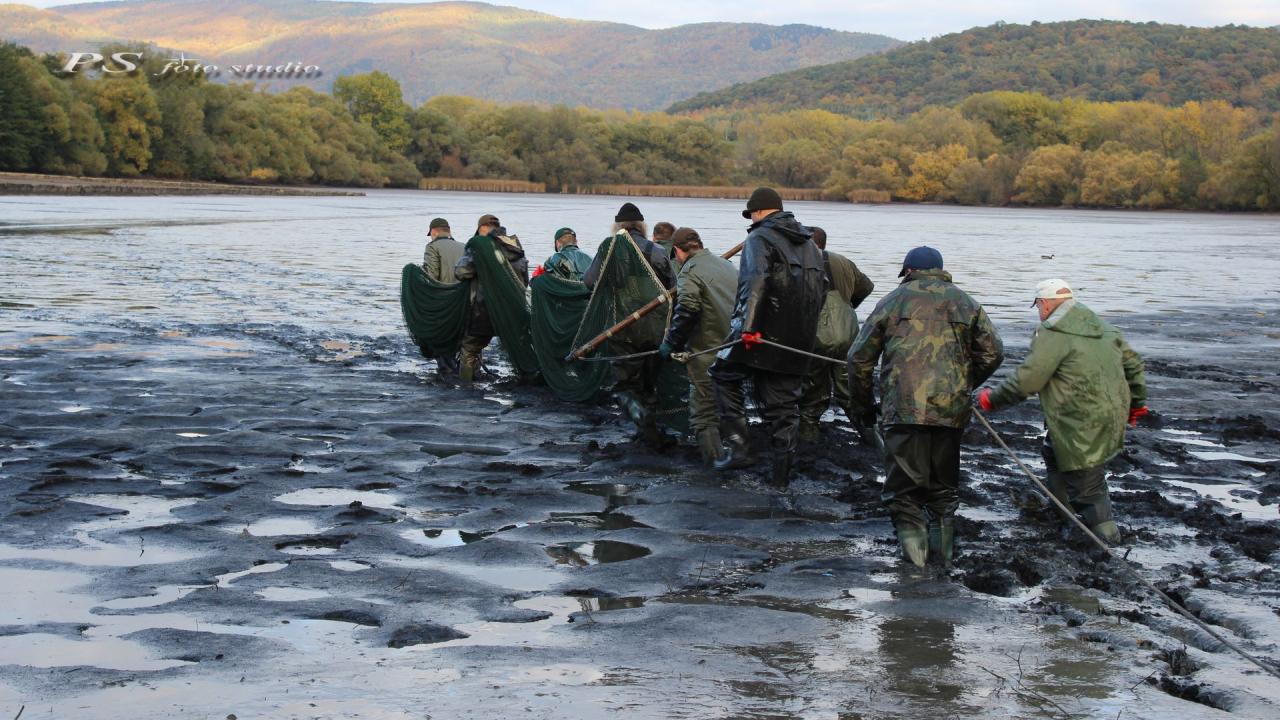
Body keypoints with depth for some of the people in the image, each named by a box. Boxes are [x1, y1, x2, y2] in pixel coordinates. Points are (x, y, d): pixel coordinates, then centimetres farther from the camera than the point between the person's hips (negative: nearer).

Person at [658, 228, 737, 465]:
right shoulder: (727, 265, 15)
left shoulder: (689, 272, -10)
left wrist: (671, 343, -10)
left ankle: (714, 464, -7)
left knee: (704, 413, -1)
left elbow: (686, 312, -21)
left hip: (706, 353, -8)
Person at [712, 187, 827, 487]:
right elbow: (822, 288, 21)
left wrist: (749, 326, -28)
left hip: (763, 334, -6)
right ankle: (782, 473, 11)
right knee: (784, 401, 11)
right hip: (798, 340, 6)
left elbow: (756, 281, -21)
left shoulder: (759, 238, -5)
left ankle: (738, 446, -1)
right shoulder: (809, 243, 20)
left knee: (725, 375, 12)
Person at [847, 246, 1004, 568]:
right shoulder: (965, 303, 15)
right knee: (944, 484, 17)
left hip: (904, 408, -3)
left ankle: (910, 529, -16)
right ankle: (942, 546, 20)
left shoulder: (893, 301, 8)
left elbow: (860, 357, 8)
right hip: (951, 409, 3)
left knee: (903, 484, 2)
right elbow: (992, 352, 9)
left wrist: (862, 406, 18)